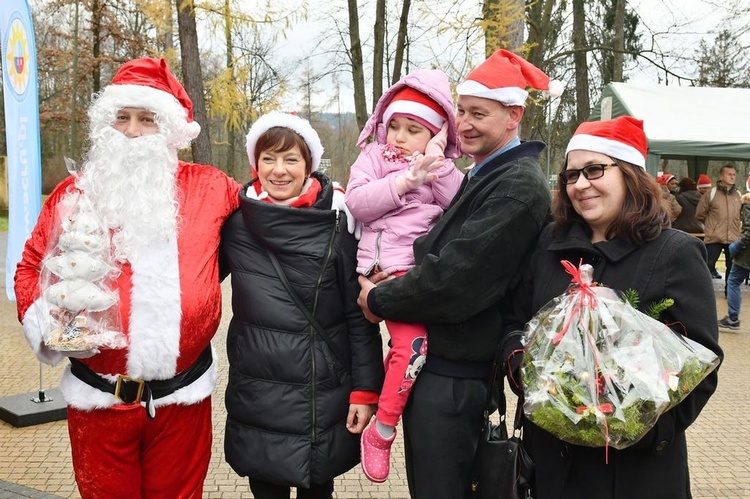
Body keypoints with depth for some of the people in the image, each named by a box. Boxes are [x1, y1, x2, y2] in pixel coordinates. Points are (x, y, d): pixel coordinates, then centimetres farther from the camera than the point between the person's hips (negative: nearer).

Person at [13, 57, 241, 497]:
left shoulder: (207, 188, 2)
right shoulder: (74, 195, 3)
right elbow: (31, 268, 10)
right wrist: (47, 323, -7)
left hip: (183, 395, 0)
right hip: (99, 396, 0)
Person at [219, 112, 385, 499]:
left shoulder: (336, 226, -7)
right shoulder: (235, 222, -2)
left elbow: (360, 316, -5)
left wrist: (366, 390, -7)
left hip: (325, 397, -1)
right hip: (257, 397, 1)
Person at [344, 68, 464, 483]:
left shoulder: (439, 167, 18)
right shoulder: (373, 156, 10)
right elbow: (357, 203, -7)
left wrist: (438, 164, -6)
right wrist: (405, 179, -11)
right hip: (390, 266, -5)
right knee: (413, 344, -19)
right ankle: (379, 433, -6)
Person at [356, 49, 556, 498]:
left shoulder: (519, 188, -18)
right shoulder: (483, 176, 13)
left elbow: (454, 283, -25)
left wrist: (379, 299, -11)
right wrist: (395, 285, -1)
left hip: (453, 375, -9)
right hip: (432, 360, 9)